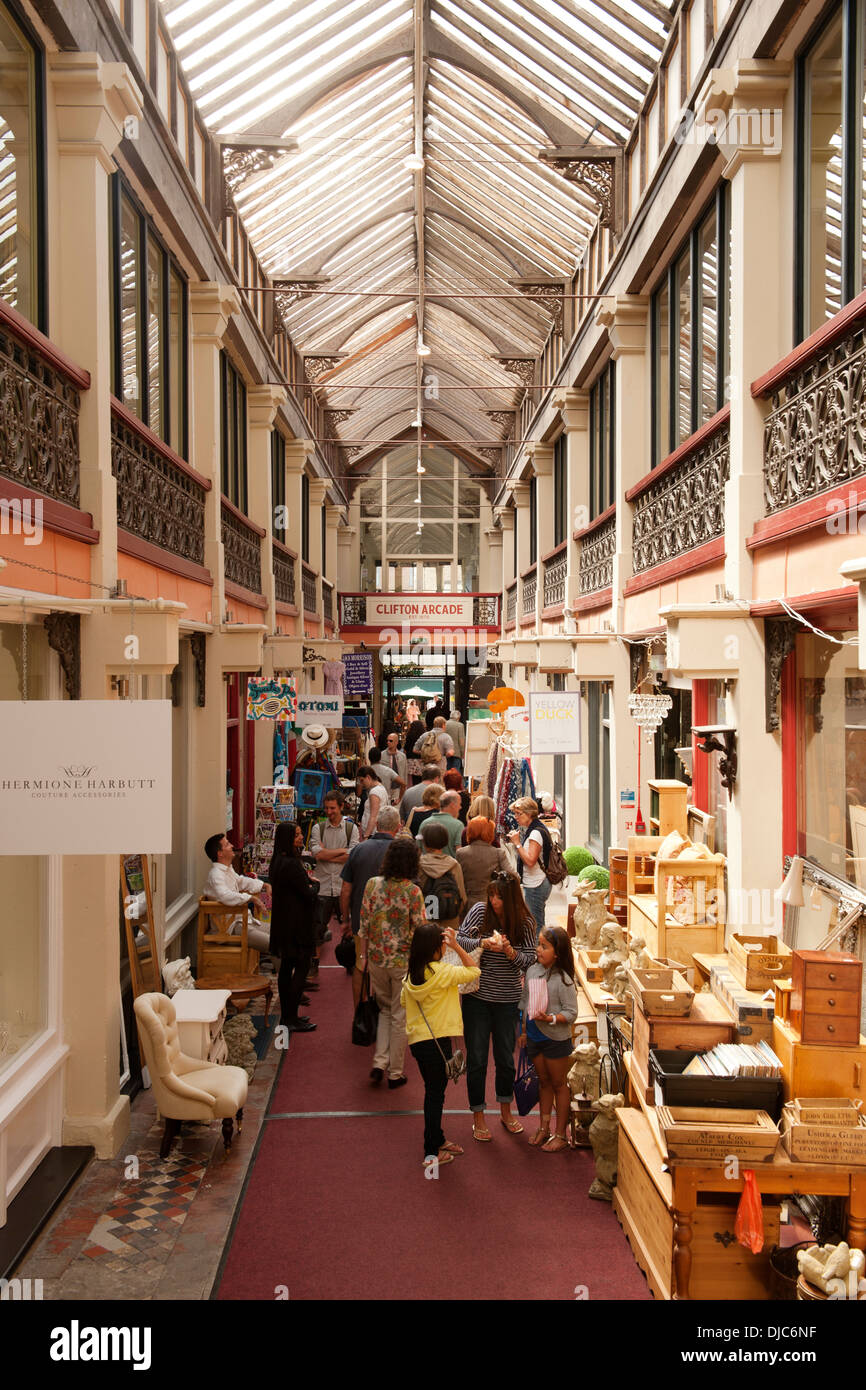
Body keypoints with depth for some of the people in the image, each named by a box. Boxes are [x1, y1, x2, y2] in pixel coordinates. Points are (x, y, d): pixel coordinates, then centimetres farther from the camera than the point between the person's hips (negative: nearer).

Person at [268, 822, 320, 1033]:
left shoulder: (278, 861, 8)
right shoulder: (291, 864, -23)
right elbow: (309, 894, -20)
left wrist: (307, 881, 0)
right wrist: (315, 883, 0)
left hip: (284, 922, 10)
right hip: (296, 925, -10)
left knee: (286, 967, 15)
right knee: (301, 968, -2)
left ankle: (287, 1015, 24)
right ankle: (291, 1019, 1)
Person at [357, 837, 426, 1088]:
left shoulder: (373, 885, -5)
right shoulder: (413, 892, -15)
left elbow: (364, 924, 0)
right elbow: (419, 931, -11)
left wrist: (362, 955, 11)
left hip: (377, 959, 3)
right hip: (404, 961, -3)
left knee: (385, 1009, 23)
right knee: (400, 1016, 11)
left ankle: (379, 1063, 12)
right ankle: (395, 1073, 19)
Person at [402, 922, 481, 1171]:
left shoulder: (411, 974, 4)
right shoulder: (441, 971, -17)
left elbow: (404, 1001, 15)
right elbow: (473, 971, -10)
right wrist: (457, 946, -11)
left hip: (417, 1040, 7)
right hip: (437, 1039, -7)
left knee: (434, 1091, 20)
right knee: (435, 1094, 3)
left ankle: (438, 1141, 32)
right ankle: (432, 1152, 9)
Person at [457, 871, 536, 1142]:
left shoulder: (525, 923, -6)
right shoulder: (480, 911, -8)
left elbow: (530, 961, -5)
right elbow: (460, 940, -7)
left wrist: (510, 952, -24)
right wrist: (484, 943, -24)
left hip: (508, 1000, 1)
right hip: (477, 997, -1)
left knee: (506, 1058, 14)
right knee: (477, 1059, 5)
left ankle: (506, 1111, 35)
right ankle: (478, 1117, 20)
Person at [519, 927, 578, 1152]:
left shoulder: (563, 980, -18)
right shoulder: (532, 971, 0)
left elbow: (571, 1013, -16)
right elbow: (525, 1002, 11)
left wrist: (549, 1018, -30)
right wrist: (524, 1031, 13)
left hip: (556, 1039, -6)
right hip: (535, 1037, 6)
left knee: (559, 1084, 7)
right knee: (543, 1082, 18)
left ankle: (561, 1135, 17)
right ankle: (543, 1128, 31)